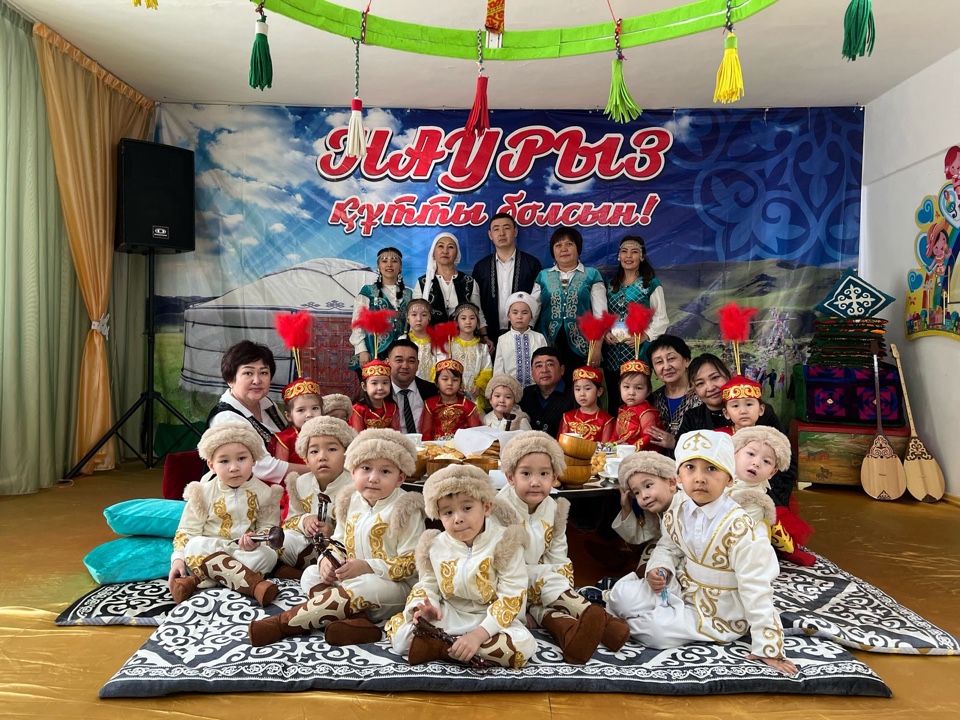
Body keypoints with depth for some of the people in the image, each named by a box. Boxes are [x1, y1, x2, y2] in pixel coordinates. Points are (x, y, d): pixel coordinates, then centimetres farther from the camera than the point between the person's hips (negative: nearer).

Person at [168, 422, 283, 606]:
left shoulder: (264, 492, -2)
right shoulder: (204, 492, -1)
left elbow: (269, 528, -1)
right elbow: (187, 530, 1)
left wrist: (256, 541, -23)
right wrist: (178, 559, -12)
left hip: (247, 552, 0)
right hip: (209, 550, 0)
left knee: (268, 555, -30)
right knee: (196, 546, -31)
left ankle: (197, 581, -31)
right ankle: (254, 583, -43)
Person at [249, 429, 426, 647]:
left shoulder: (406, 510, -14)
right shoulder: (350, 503, 5)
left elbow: (411, 562, -18)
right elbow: (338, 543, 15)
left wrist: (366, 567, -24)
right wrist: (327, 561, -9)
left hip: (391, 586, -7)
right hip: (348, 578, 7)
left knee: (363, 587, -34)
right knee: (311, 573, -6)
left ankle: (283, 623, -25)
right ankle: (357, 620, -29)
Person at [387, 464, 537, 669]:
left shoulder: (504, 544, -15)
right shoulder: (435, 546, -3)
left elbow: (511, 598, -19)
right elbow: (427, 586, 8)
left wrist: (478, 635, -29)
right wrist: (425, 608, -17)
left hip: (492, 619, -2)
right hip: (447, 617, 3)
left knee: (521, 646, -34)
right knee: (396, 628, -15)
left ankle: (438, 648, -26)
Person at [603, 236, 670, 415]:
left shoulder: (651, 284, 2)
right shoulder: (611, 285, 15)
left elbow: (661, 319, -3)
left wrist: (644, 336, -17)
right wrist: (604, 332, -5)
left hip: (638, 351, -4)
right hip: (612, 351, 4)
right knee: (613, 400, 7)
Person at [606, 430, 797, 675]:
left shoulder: (737, 526, -27)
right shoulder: (678, 511, -8)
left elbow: (756, 590, -25)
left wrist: (768, 648, -24)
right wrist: (658, 569, -12)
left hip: (717, 611, -5)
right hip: (680, 588, 5)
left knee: (657, 632, -22)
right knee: (623, 594, -16)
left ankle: (627, 624, 9)